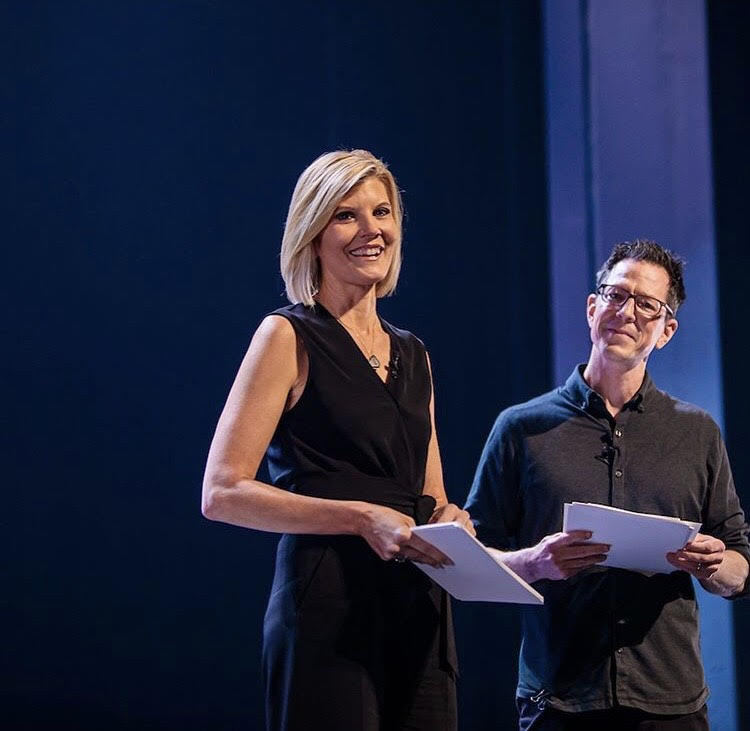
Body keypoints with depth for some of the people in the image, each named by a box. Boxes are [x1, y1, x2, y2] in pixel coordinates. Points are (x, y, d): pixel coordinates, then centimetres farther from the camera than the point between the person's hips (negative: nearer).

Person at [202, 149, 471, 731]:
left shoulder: (413, 355, 17)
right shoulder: (290, 337, -2)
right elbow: (222, 493, -10)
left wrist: (450, 522, 1)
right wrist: (360, 518, -18)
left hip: (419, 613, 6)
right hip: (329, 610, -6)